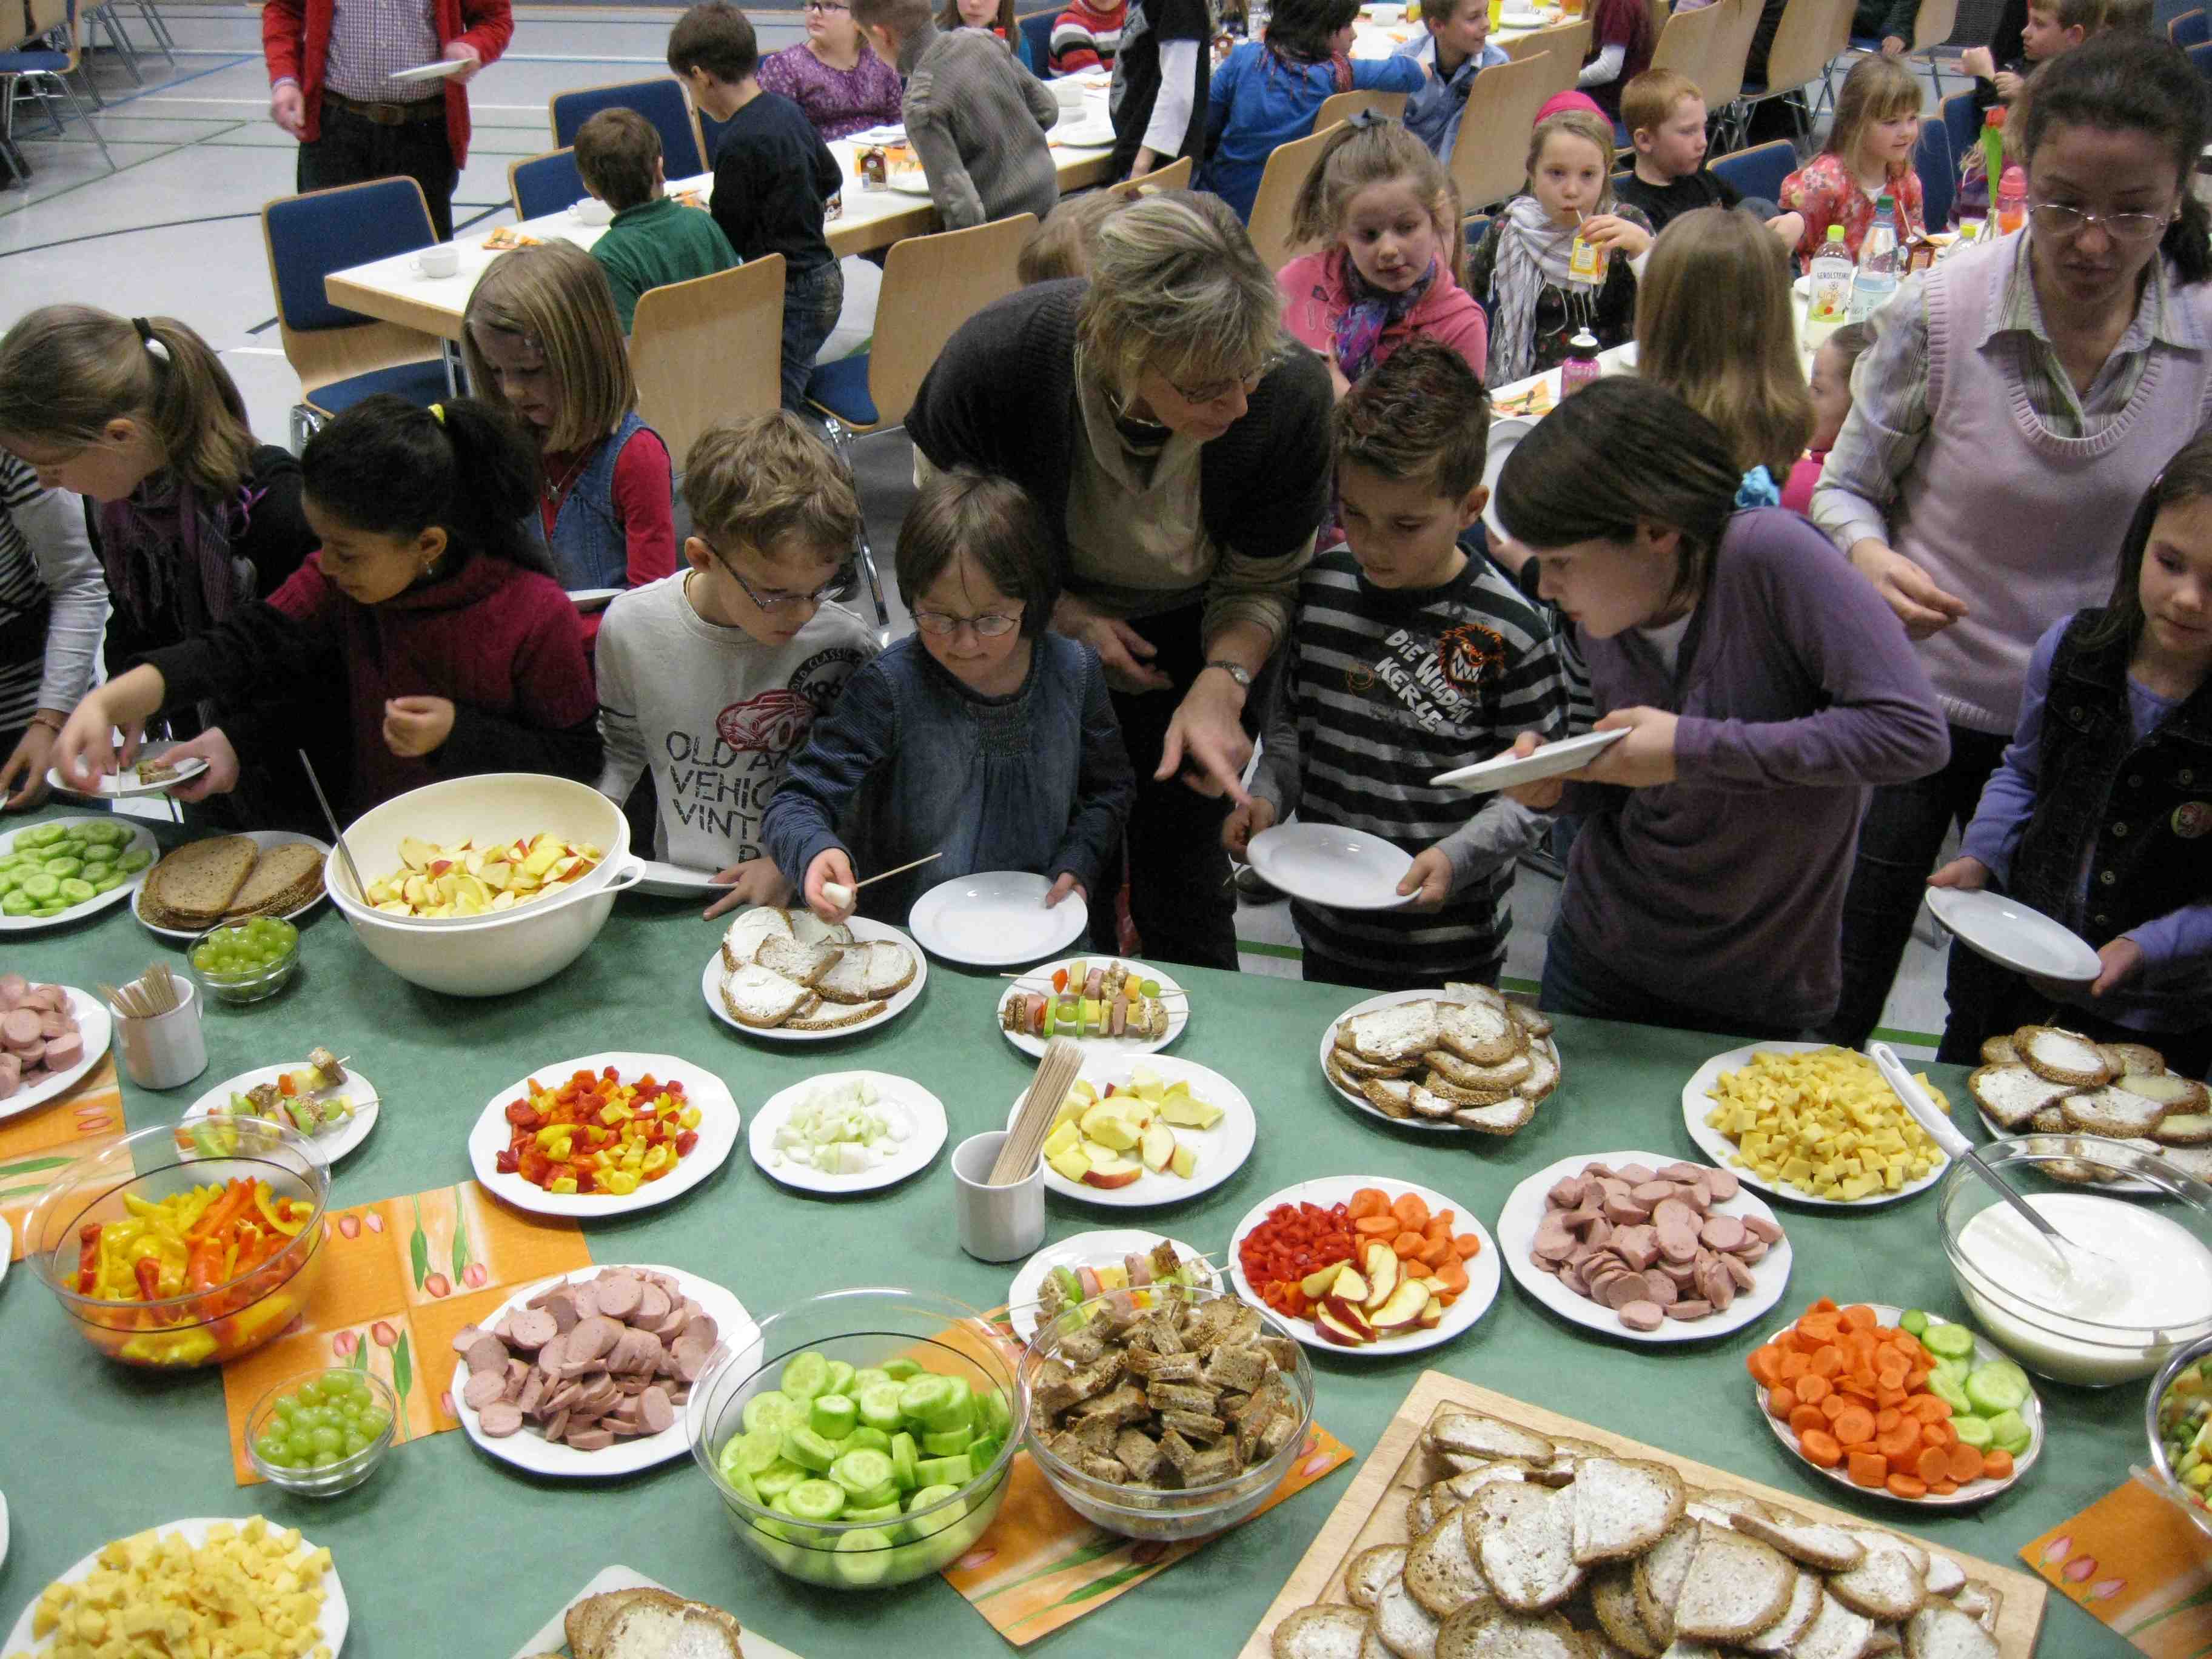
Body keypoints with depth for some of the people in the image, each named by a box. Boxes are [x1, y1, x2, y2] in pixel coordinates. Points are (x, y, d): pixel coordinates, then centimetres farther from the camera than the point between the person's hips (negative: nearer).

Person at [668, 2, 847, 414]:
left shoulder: (739, 143, -21)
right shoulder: (787, 109, 5)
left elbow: (728, 240, -12)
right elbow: (831, 179, 21)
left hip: (789, 297, -9)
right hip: (824, 278, 10)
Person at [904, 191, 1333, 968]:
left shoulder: (1291, 393, -30)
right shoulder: (997, 355, -32)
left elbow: (1263, 582, -12)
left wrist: (1221, 685, -30)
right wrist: (1061, 613, -19)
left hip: (1192, 641, 0)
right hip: (1040, 636, 0)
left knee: (1183, 883, 9)